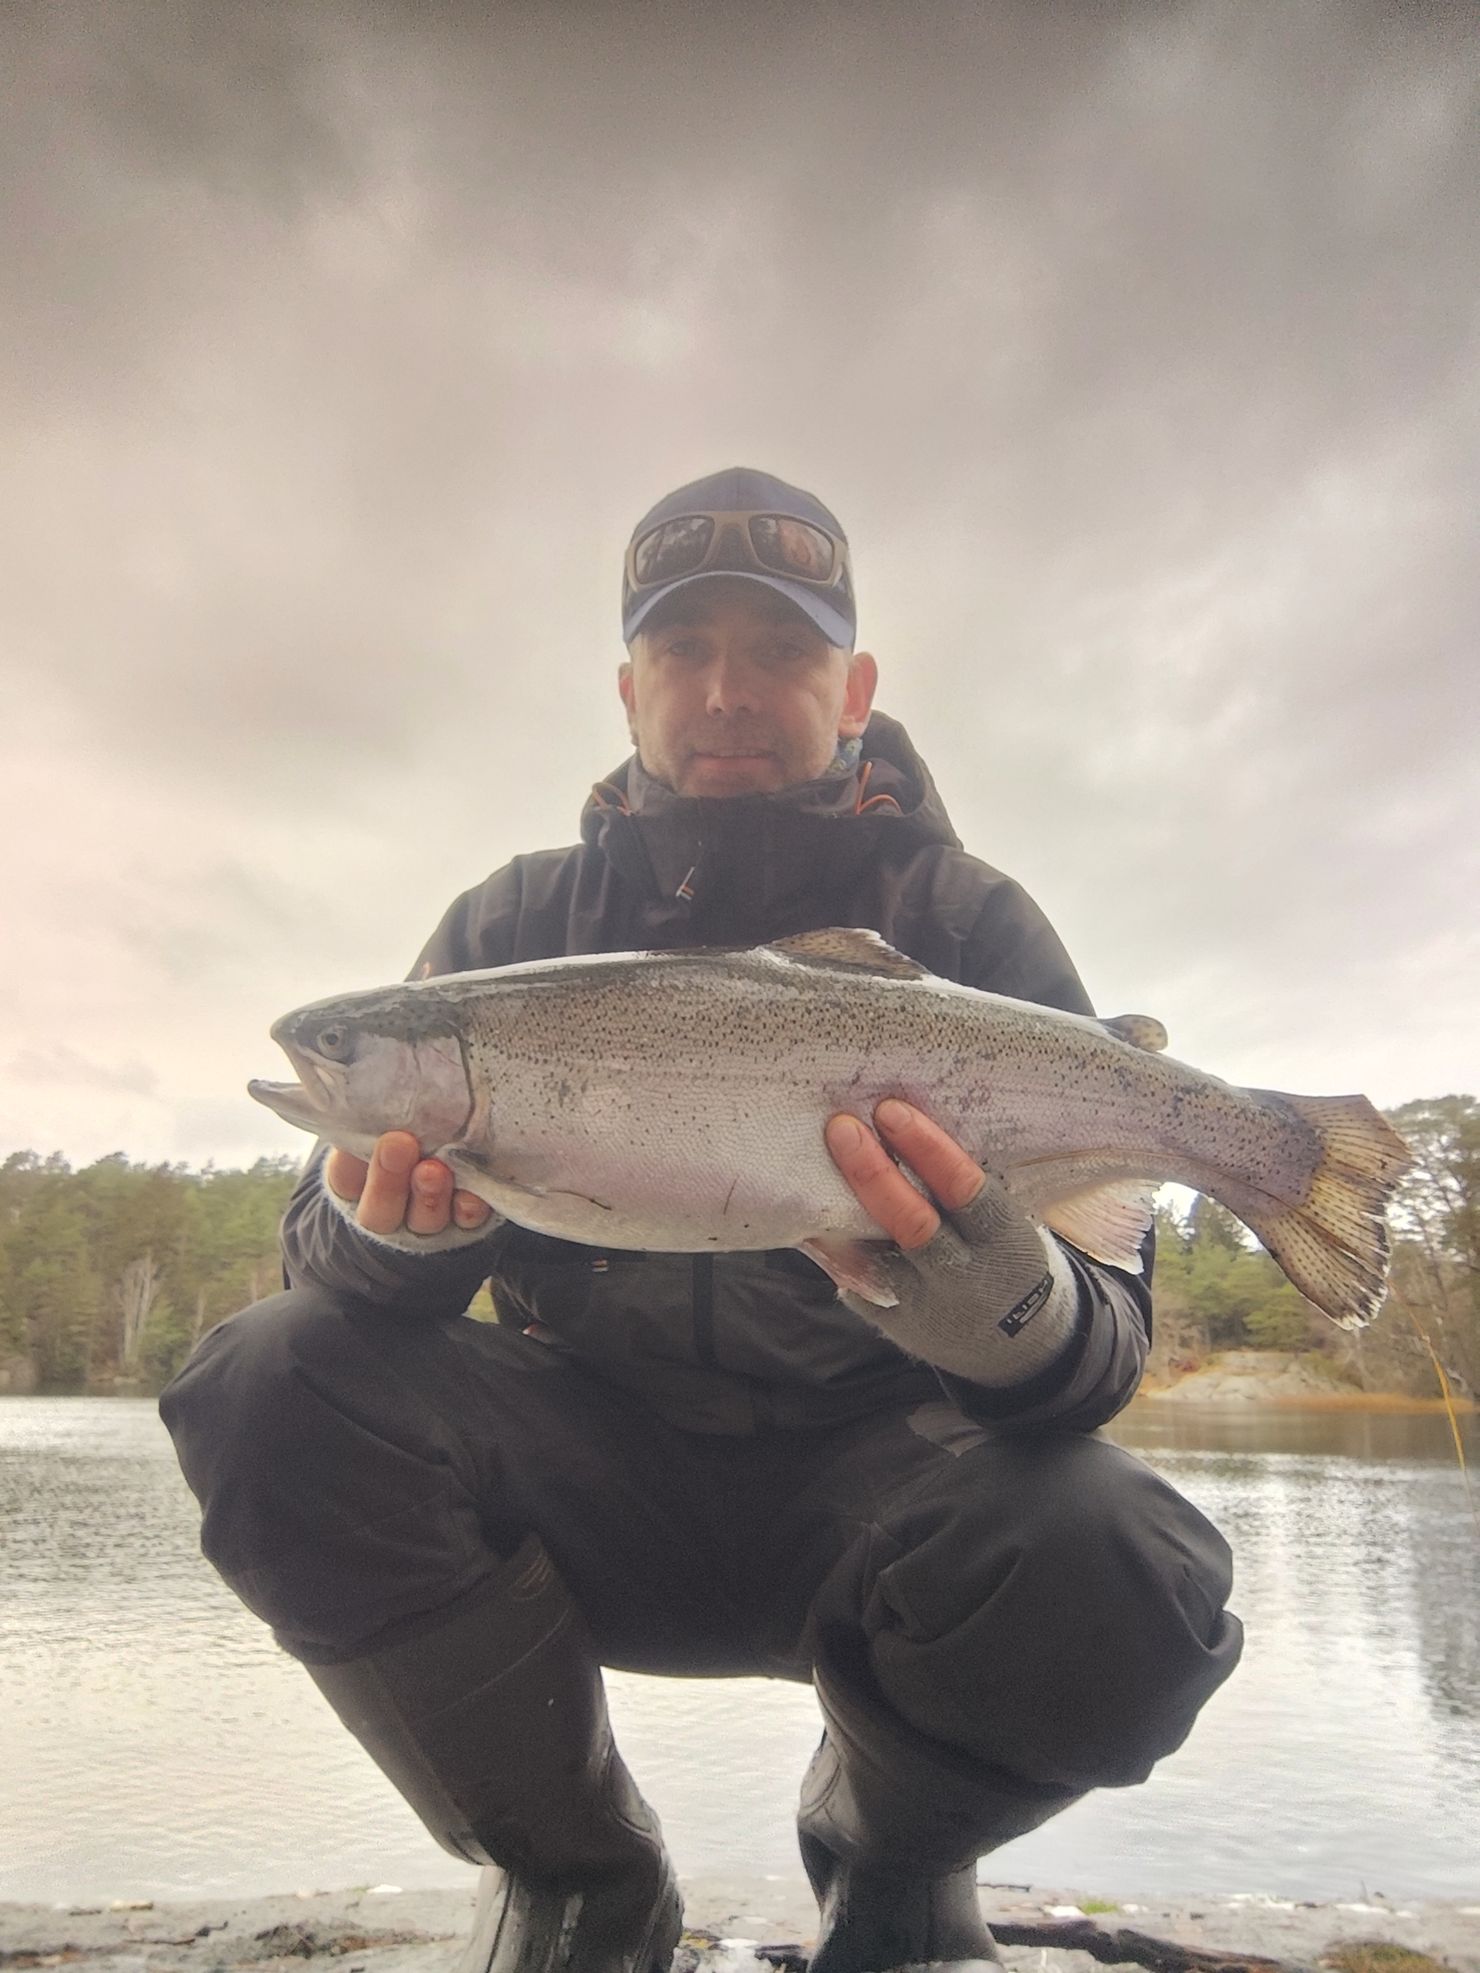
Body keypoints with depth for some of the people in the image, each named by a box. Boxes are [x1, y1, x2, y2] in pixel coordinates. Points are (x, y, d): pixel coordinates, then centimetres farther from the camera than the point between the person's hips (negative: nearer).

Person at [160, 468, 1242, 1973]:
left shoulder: (969, 928, -5)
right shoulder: (518, 925, 1)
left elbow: (1109, 1335, -12)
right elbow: (322, 1246, -3)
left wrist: (1020, 1326, -37)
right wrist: (388, 1235, -28)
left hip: (865, 1478, -1)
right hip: (594, 1478, 2)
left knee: (1108, 1596, -31)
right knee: (274, 1386, -23)